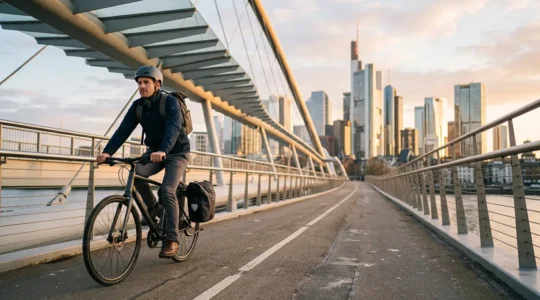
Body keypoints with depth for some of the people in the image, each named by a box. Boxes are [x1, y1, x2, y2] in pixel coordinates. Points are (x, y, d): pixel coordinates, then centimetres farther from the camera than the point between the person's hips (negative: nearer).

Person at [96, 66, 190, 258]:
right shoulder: (137, 106, -4)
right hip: (154, 151, 5)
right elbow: (124, 130, -14)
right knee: (136, 173, -24)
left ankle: (171, 240, -11)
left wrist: (163, 150, -54)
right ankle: (153, 207, 2)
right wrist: (107, 152, -28)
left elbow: (173, 128, -36)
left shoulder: (170, 102, -20)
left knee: (167, 191, -21)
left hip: (176, 152, -5)